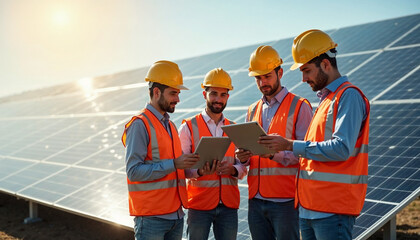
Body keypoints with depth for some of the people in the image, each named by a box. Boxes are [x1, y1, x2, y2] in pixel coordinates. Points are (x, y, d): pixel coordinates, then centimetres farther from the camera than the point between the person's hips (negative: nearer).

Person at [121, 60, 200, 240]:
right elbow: (134, 170, -19)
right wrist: (174, 164, -22)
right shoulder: (140, 124, -11)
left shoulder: (170, 125, 16)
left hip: (176, 215, 8)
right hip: (151, 217, -8)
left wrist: (191, 166, 3)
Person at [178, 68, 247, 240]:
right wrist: (200, 172, -23)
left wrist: (233, 170, -12)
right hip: (199, 203, -3)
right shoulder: (189, 127, 1)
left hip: (229, 204, 3)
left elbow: (243, 166, 11)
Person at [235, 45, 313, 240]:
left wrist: (275, 153, -23)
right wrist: (243, 157, -2)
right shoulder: (253, 111, 17)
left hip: (285, 200, -5)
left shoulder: (299, 106, -1)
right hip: (256, 200, 6)